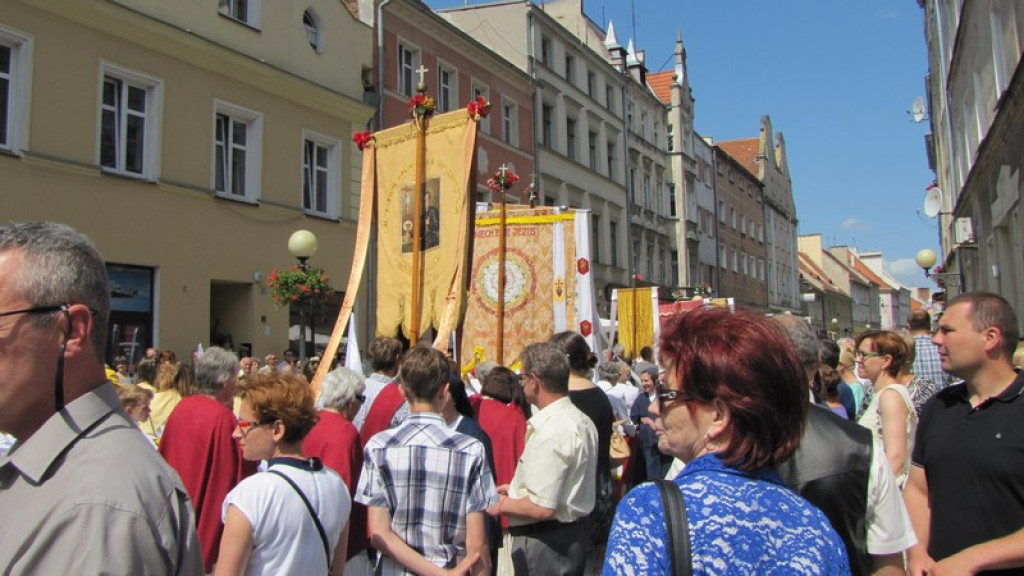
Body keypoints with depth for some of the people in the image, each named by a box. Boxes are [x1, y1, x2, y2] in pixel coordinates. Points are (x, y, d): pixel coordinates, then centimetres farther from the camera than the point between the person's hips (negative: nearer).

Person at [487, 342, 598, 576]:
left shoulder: (550, 432, -25)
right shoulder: (581, 420, 6)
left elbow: (542, 508, -26)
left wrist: (501, 506, -9)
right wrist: (517, 488, 18)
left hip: (543, 543, -9)